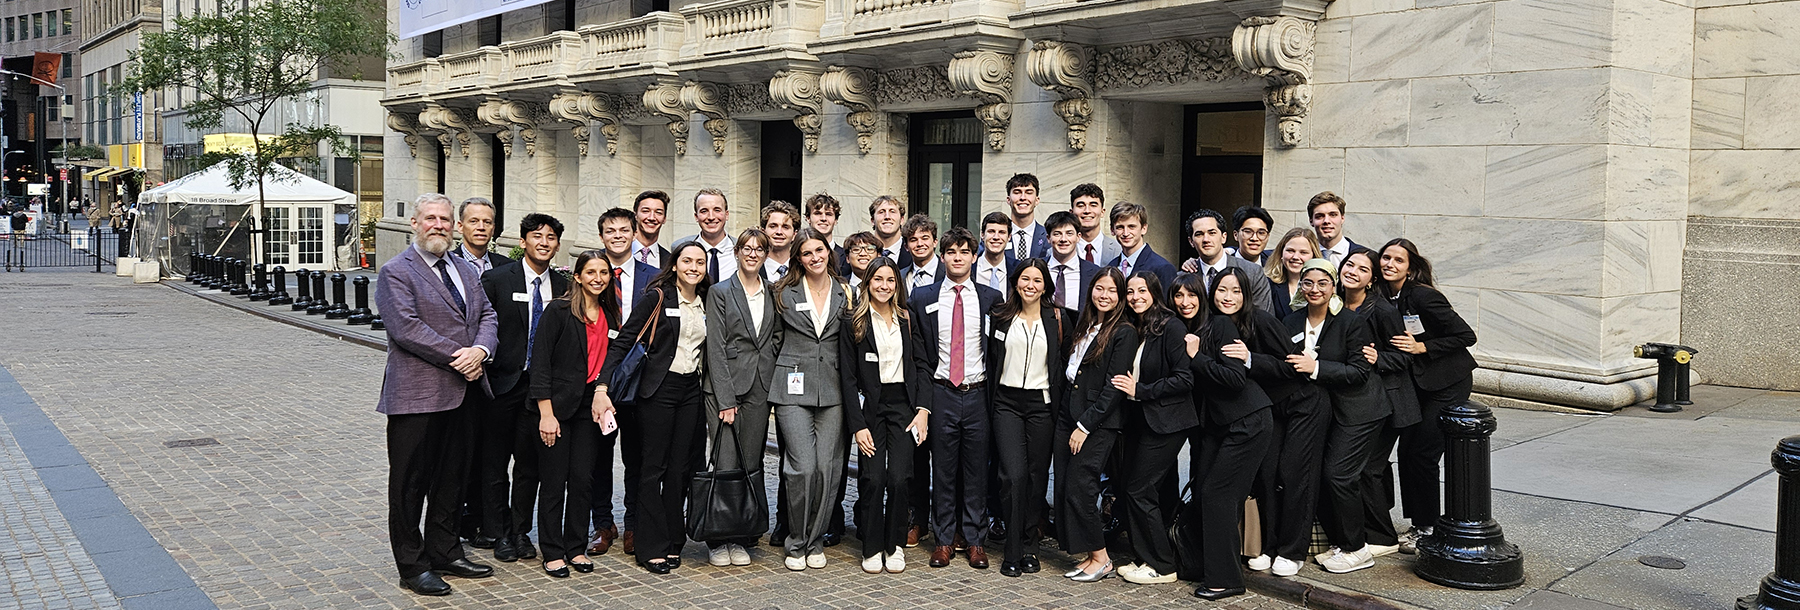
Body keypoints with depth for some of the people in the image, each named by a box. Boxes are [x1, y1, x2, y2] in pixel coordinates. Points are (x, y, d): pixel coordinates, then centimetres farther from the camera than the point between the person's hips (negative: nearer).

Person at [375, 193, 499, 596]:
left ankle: (444, 553, 28)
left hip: (463, 392, 7)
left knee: (452, 477, 16)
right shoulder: (395, 273, -6)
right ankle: (412, 567, 13)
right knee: (410, 483, 3)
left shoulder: (466, 270, 16)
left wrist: (480, 350, -12)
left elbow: (486, 314, 9)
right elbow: (406, 328, -17)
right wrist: (456, 356, -18)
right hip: (417, 395, -7)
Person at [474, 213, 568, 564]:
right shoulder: (497, 279, -5)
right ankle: (500, 534, 17)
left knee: (530, 463, 10)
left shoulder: (561, 287, 7)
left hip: (541, 385, 3)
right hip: (503, 381, -3)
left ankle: (521, 531, 22)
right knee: (494, 462, 5)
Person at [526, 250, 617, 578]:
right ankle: (553, 552, 13)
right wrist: (546, 413, -15)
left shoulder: (610, 316, 9)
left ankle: (576, 548, 19)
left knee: (583, 479, 7)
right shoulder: (559, 311, -9)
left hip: (590, 407, 5)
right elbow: (540, 362, -12)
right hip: (557, 404, -5)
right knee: (554, 481, 2)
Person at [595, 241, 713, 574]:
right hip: (658, 388, -5)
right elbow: (623, 341, -9)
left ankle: (672, 543, 16)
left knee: (680, 468, 7)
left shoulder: (707, 303, 10)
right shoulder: (657, 297, -5)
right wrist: (602, 386, -18)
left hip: (692, 391, 5)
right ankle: (652, 547, 6)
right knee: (653, 468, -1)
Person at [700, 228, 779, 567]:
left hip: (760, 388, 4)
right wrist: (725, 399, -12)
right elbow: (715, 348, -6)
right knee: (726, 465, -5)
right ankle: (717, 541, 6)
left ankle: (741, 538, 14)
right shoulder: (720, 293, 0)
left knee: (751, 465, 5)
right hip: (725, 386, -4)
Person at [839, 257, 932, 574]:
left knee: (900, 478, -7)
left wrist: (923, 409, -2)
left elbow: (921, 366, 11)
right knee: (872, 479, -6)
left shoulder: (907, 320, 10)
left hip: (904, 405, 2)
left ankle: (895, 547, 10)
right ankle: (872, 548, 10)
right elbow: (848, 378, -1)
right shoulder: (854, 323, 1)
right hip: (871, 407, -2)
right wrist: (857, 425, -8)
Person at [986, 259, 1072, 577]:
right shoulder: (1001, 317, 5)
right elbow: (991, 359, 12)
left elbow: (1067, 363, 7)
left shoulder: (1058, 319, 3)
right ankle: (1013, 551, -3)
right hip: (1007, 403, 0)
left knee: (1037, 476, 5)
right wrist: (990, 399, 6)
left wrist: (1060, 404, 2)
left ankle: (1028, 546, 17)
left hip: (1042, 404, 0)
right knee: (1013, 475, -10)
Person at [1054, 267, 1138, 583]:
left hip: (1098, 423, -7)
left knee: (1079, 488, -8)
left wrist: (1085, 426, -14)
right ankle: (1089, 555, 13)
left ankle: (1101, 559, 6)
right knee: (1063, 488, 4)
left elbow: (1113, 387, -13)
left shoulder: (1124, 333, -8)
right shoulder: (1083, 325, 15)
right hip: (1067, 414, 7)